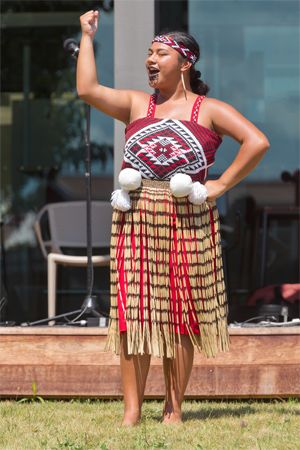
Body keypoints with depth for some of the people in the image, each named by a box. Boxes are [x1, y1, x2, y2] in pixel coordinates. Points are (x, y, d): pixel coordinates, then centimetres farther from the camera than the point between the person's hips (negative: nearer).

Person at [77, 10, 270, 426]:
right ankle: (132, 410, -3)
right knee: (133, 310, -4)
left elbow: (257, 142, -3)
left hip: (187, 221, -2)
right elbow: (87, 89, 0)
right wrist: (87, 36, 6)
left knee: (181, 314, 1)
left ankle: (174, 409, 5)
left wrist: (222, 185, -6)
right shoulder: (136, 104, 14)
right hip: (136, 220, 2)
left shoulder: (209, 110, 5)